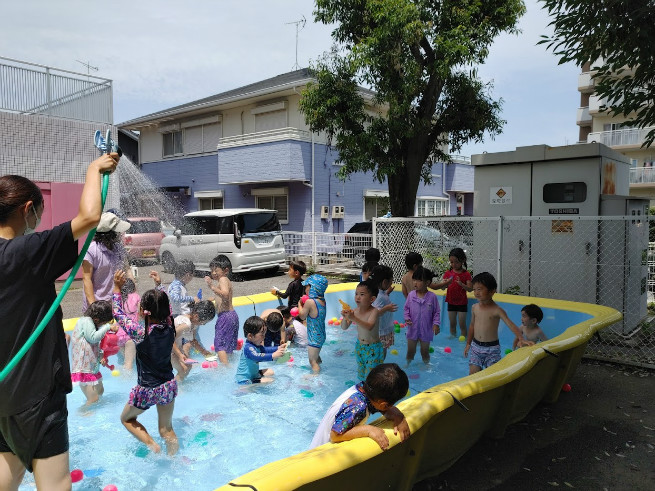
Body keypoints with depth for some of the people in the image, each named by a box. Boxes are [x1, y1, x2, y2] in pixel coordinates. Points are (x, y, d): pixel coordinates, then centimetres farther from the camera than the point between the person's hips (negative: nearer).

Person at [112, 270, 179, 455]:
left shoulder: (140, 331, -23)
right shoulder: (169, 326, -11)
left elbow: (118, 313, -9)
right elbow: (166, 306, 10)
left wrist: (117, 287, -1)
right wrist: (160, 285, 20)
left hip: (147, 390, -5)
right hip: (168, 386, 5)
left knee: (126, 419, 24)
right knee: (167, 430, 21)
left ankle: (151, 443, 8)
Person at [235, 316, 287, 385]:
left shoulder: (255, 345, 8)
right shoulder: (248, 348, -27)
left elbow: (264, 349, 20)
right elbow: (257, 357, -44)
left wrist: (278, 348, 6)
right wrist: (273, 356, -52)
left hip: (253, 374, 11)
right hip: (245, 381, -11)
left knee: (270, 372, 24)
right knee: (270, 381, -21)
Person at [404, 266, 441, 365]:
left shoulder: (432, 297, -11)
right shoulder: (411, 295, -6)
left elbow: (436, 312, -4)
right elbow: (407, 308, 4)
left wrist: (436, 324, -13)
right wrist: (407, 318, -11)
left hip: (426, 330, -2)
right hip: (413, 328, 2)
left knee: (425, 352, 15)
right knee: (410, 351, 14)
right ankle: (408, 364, 36)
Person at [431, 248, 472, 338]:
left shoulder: (466, 274, -9)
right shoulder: (448, 273, 1)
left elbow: (470, 289, -15)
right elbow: (442, 286, -2)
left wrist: (461, 284, -30)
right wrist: (446, 282, -24)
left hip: (462, 303, -3)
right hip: (451, 302, 3)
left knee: (462, 324, 3)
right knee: (452, 324, 14)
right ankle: (453, 338, 27)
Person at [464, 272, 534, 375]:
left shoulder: (497, 310, -13)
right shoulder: (474, 307, 2)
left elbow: (511, 325, -23)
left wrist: (521, 338, -39)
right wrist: (468, 344, 18)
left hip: (492, 348, -4)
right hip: (476, 346, 4)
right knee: (473, 373, -2)